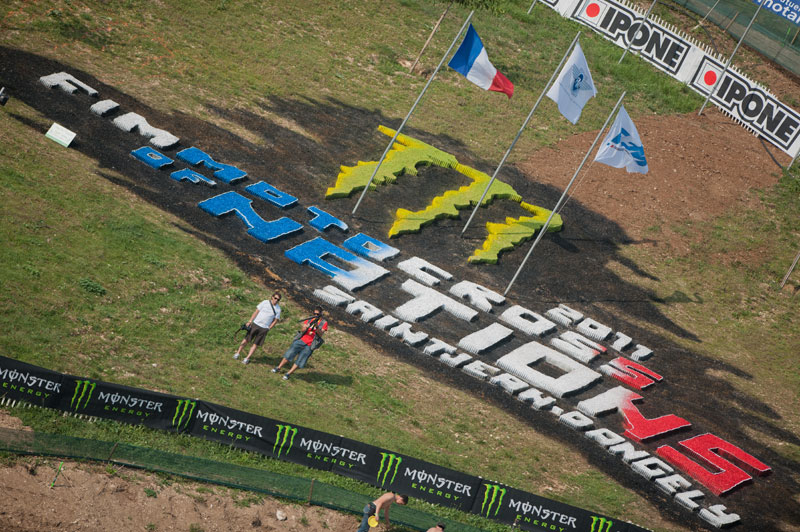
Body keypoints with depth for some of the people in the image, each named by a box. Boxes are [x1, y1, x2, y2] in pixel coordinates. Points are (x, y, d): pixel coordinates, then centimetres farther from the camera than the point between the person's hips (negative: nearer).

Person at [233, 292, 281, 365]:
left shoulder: (278, 309, -1)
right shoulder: (265, 302, -3)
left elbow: (275, 320, 6)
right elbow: (256, 312, 0)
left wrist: (268, 329, 0)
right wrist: (250, 322, -3)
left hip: (264, 328, 0)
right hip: (256, 324, 0)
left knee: (255, 344, 2)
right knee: (246, 339, 4)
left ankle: (247, 358, 9)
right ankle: (238, 353, 19)